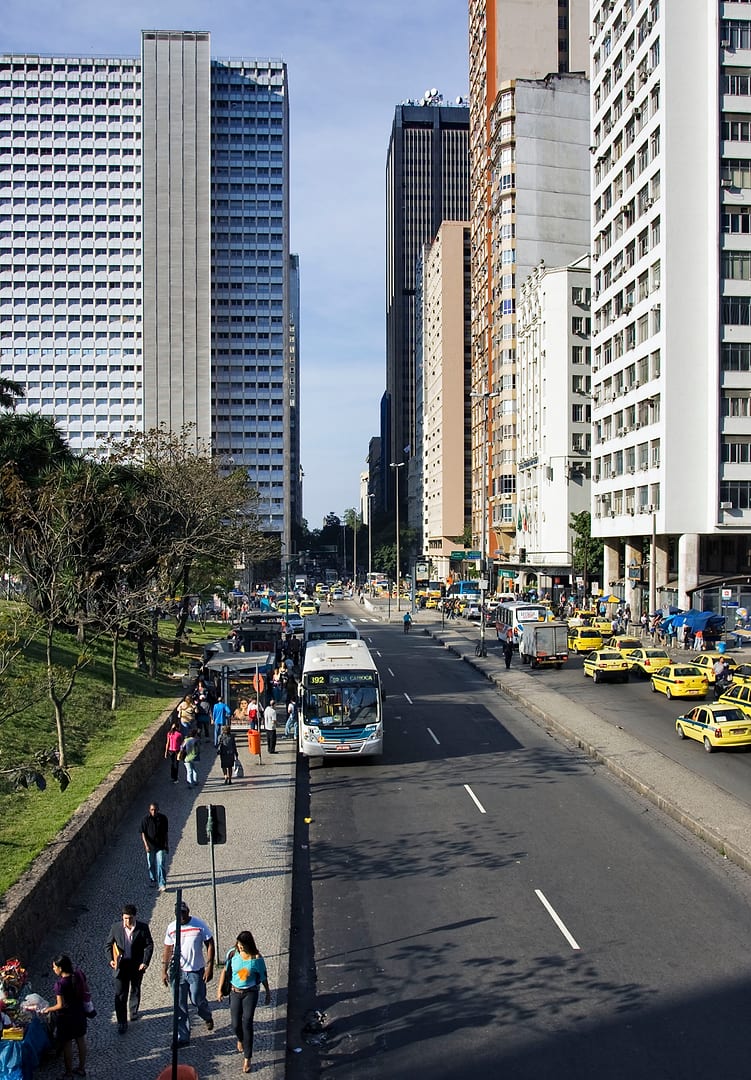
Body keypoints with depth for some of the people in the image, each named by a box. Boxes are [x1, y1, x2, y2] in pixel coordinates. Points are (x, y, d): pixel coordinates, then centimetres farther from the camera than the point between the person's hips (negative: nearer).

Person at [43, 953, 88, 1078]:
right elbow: (85, 994, 3)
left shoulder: (60, 984, -28)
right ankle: (82, 1068, 35)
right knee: (81, 1040, 19)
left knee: (67, 1045, 11)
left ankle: (69, 1074, 25)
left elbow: (60, 1005, -23)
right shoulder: (78, 977, -9)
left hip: (66, 1017, -6)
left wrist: (49, 1009, -6)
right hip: (79, 1013, 6)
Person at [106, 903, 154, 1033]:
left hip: (137, 965, 1)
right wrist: (111, 959, -11)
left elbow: (149, 945, -6)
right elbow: (109, 944, 2)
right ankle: (122, 1022, 6)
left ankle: (133, 1011, 45)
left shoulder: (143, 927, -13)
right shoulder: (116, 927, -10)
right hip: (121, 965, 0)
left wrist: (145, 962, -14)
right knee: (120, 994, -3)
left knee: (135, 990, 20)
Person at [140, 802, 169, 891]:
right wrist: (146, 844, -20)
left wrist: (167, 845, 9)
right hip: (149, 846, 1)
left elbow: (166, 832, 7)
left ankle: (162, 884, -11)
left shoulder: (163, 818, -3)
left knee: (160, 864, -9)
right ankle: (153, 880, 35)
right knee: (151, 865, 13)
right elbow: (143, 833, -8)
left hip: (160, 846, -1)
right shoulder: (146, 819, -8)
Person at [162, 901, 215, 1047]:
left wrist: (209, 967, -11)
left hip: (196, 971, -2)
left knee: (198, 1000, 6)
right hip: (177, 971, 2)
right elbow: (167, 950, 5)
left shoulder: (200, 925, -11)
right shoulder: (172, 927, -3)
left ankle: (207, 1017, 40)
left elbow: (210, 945, -6)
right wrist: (164, 971, 3)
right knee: (180, 1006, 5)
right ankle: (182, 1037, 16)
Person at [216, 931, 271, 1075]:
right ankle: (240, 1039, 44)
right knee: (236, 1024, 7)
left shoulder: (257, 958, -17)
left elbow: (263, 977, -3)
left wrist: (268, 993, 6)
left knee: (247, 1024, -6)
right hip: (235, 992, 2)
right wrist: (220, 989, 3)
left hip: (250, 993, -2)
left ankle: (247, 1058, 7)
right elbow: (225, 971, 1)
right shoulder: (233, 953, -12)